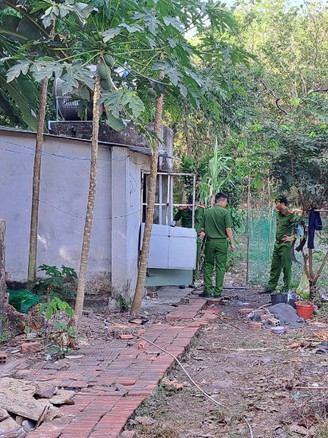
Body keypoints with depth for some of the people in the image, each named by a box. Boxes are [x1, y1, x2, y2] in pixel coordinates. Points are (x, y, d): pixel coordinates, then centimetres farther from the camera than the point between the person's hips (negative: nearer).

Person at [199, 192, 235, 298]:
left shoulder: (207, 212, 5)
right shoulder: (225, 212, -6)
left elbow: (203, 229, 7)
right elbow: (228, 229, -9)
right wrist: (232, 243, -3)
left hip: (210, 241, 3)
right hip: (221, 242, -3)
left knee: (208, 266, 9)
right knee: (220, 267, 3)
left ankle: (207, 290, 4)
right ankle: (217, 291, 3)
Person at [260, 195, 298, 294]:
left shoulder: (291, 214, -14)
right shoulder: (278, 214, 12)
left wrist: (292, 237, -19)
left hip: (286, 245, -8)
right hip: (277, 244, 9)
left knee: (286, 268, -1)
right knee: (275, 266, 11)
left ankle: (286, 289, 5)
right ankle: (271, 287, 17)